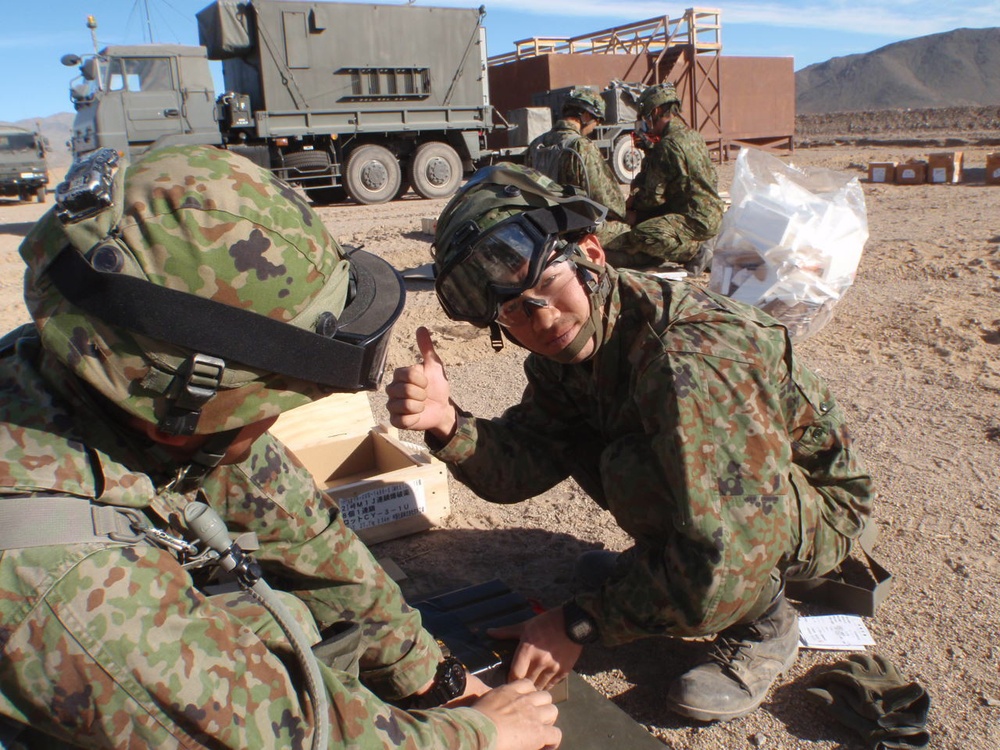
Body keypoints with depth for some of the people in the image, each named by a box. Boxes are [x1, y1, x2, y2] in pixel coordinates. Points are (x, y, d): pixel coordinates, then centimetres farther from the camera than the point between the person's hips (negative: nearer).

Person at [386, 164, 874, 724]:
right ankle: (657, 570, 13)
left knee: (638, 468, -31)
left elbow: (719, 561, -36)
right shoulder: (572, 340, -8)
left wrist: (580, 624, -26)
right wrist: (447, 424, -30)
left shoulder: (687, 356, -35)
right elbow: (521, 468, -10)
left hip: (820, 504, -7)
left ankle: (763, 622, -8)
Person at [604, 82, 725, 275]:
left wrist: (633, 205, 4)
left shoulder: (668, 145, -19)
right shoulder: (693, 136, 11)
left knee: (643, 235, -31)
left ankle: (695, 252, -13)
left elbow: (654, 196, -15)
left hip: (696, 220, -10)